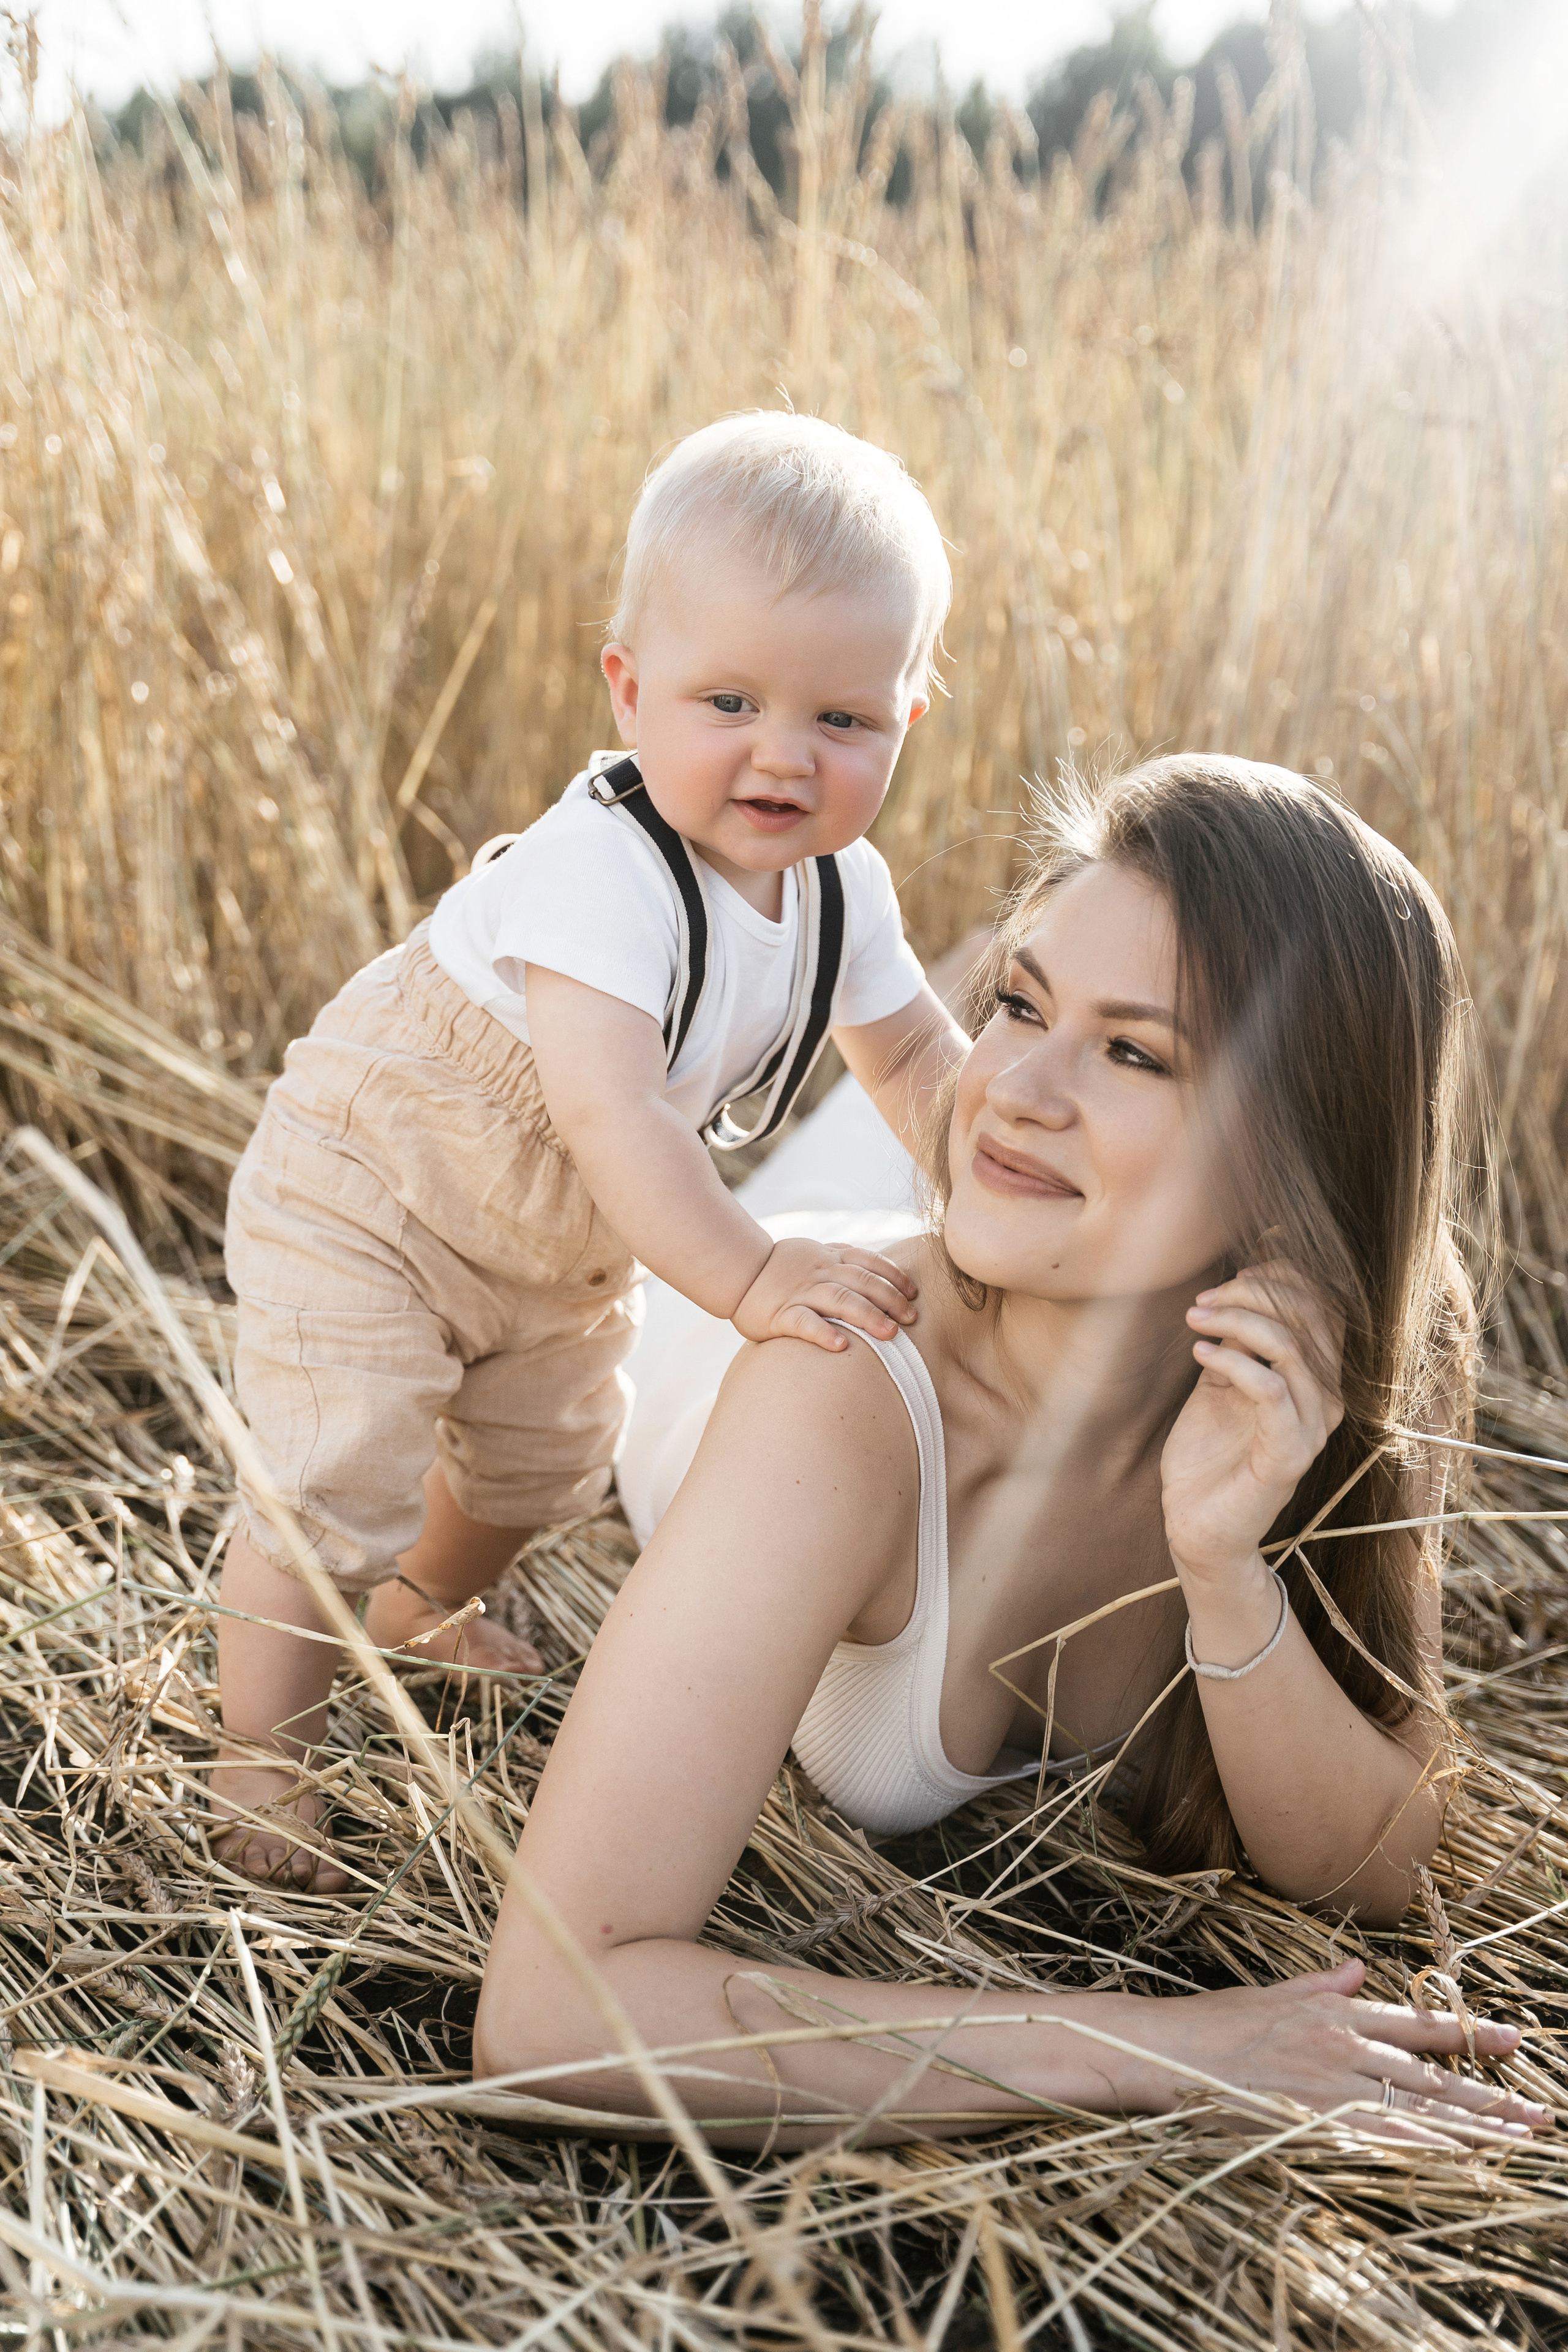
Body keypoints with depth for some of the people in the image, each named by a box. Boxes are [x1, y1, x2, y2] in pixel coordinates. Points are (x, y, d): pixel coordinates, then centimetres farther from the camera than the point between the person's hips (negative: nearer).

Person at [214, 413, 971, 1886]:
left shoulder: (839, 890, -13)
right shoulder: (599, 877, -39)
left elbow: (911, 1051, 3)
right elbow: (613, 1113, -50)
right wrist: (751, 1281, -56)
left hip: (559, 1244, 8)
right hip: (366, 1194, -8)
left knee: (543, 1457, 25)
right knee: (336, 1491, -13)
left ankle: (419, 1612, 57)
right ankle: (260, 1764, 10)